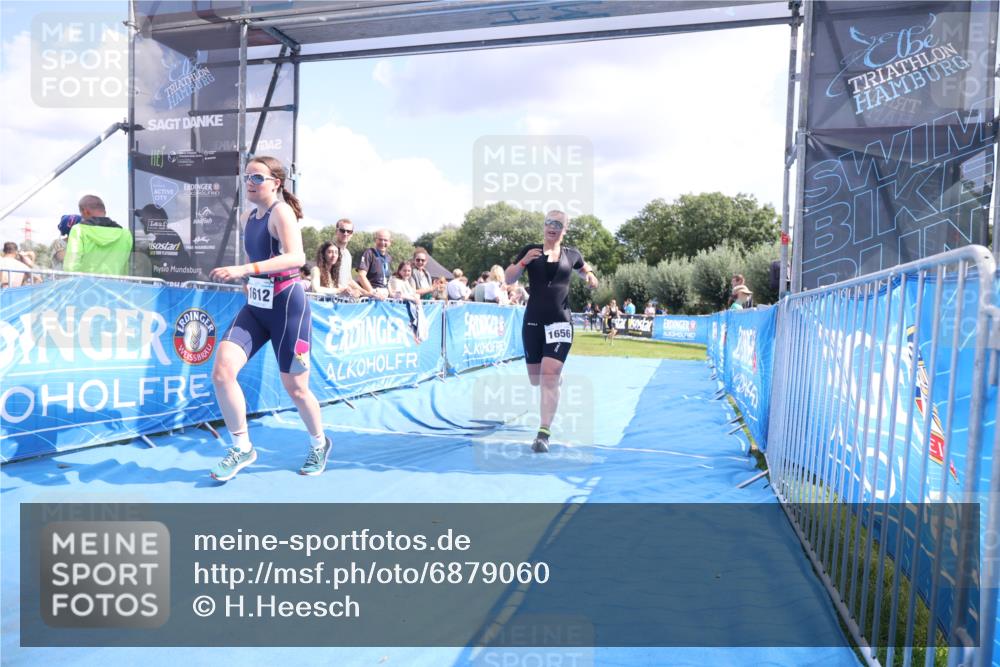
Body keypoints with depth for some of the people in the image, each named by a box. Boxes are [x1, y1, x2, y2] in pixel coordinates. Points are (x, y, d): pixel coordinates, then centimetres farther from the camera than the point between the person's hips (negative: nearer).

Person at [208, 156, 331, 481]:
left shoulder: (281, 211, -13)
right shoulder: (248, 218, 11)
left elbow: (296, 257, -30)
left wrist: (244, 269, -37)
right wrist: (248, 280, 15)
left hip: (287, 306, -7)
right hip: (256, 306, 7)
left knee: (294, 387, 4)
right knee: (222, 371, -11)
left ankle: (320, 444, 31)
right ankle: (242, 448, 4)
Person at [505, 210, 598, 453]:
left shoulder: (571, 254, 6)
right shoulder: (530, 250, 3)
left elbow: (585, 269, 26)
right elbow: (509, 279, 1)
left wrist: (590, 276, 3)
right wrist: (523, 261, -17)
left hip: (560, 322, -1)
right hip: (533, 321, 1)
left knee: (549, 377, -15)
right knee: (535, 379, 12)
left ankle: (543, 434, -12)